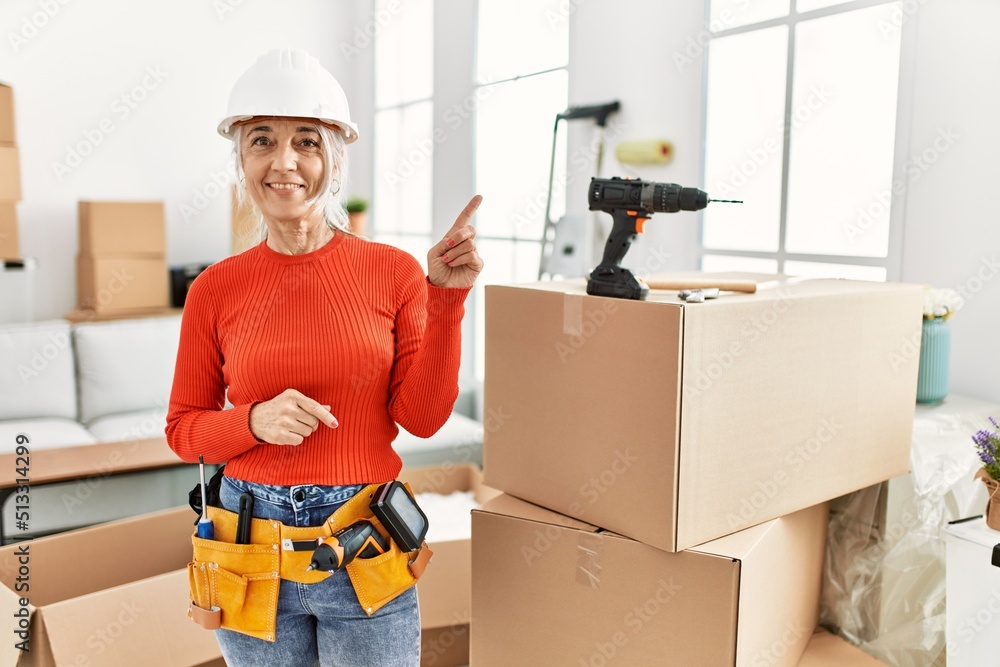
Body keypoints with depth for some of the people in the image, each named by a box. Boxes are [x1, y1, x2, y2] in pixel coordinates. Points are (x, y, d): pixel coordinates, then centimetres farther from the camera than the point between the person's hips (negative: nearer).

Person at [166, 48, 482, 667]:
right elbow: (184, 428, 3)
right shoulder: (216, 289, -3)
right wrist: (256, 421, -17)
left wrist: (446, 301, -15)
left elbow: (423, 417, -7)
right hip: (251, 541, 1)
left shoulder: (394, 272, -6)